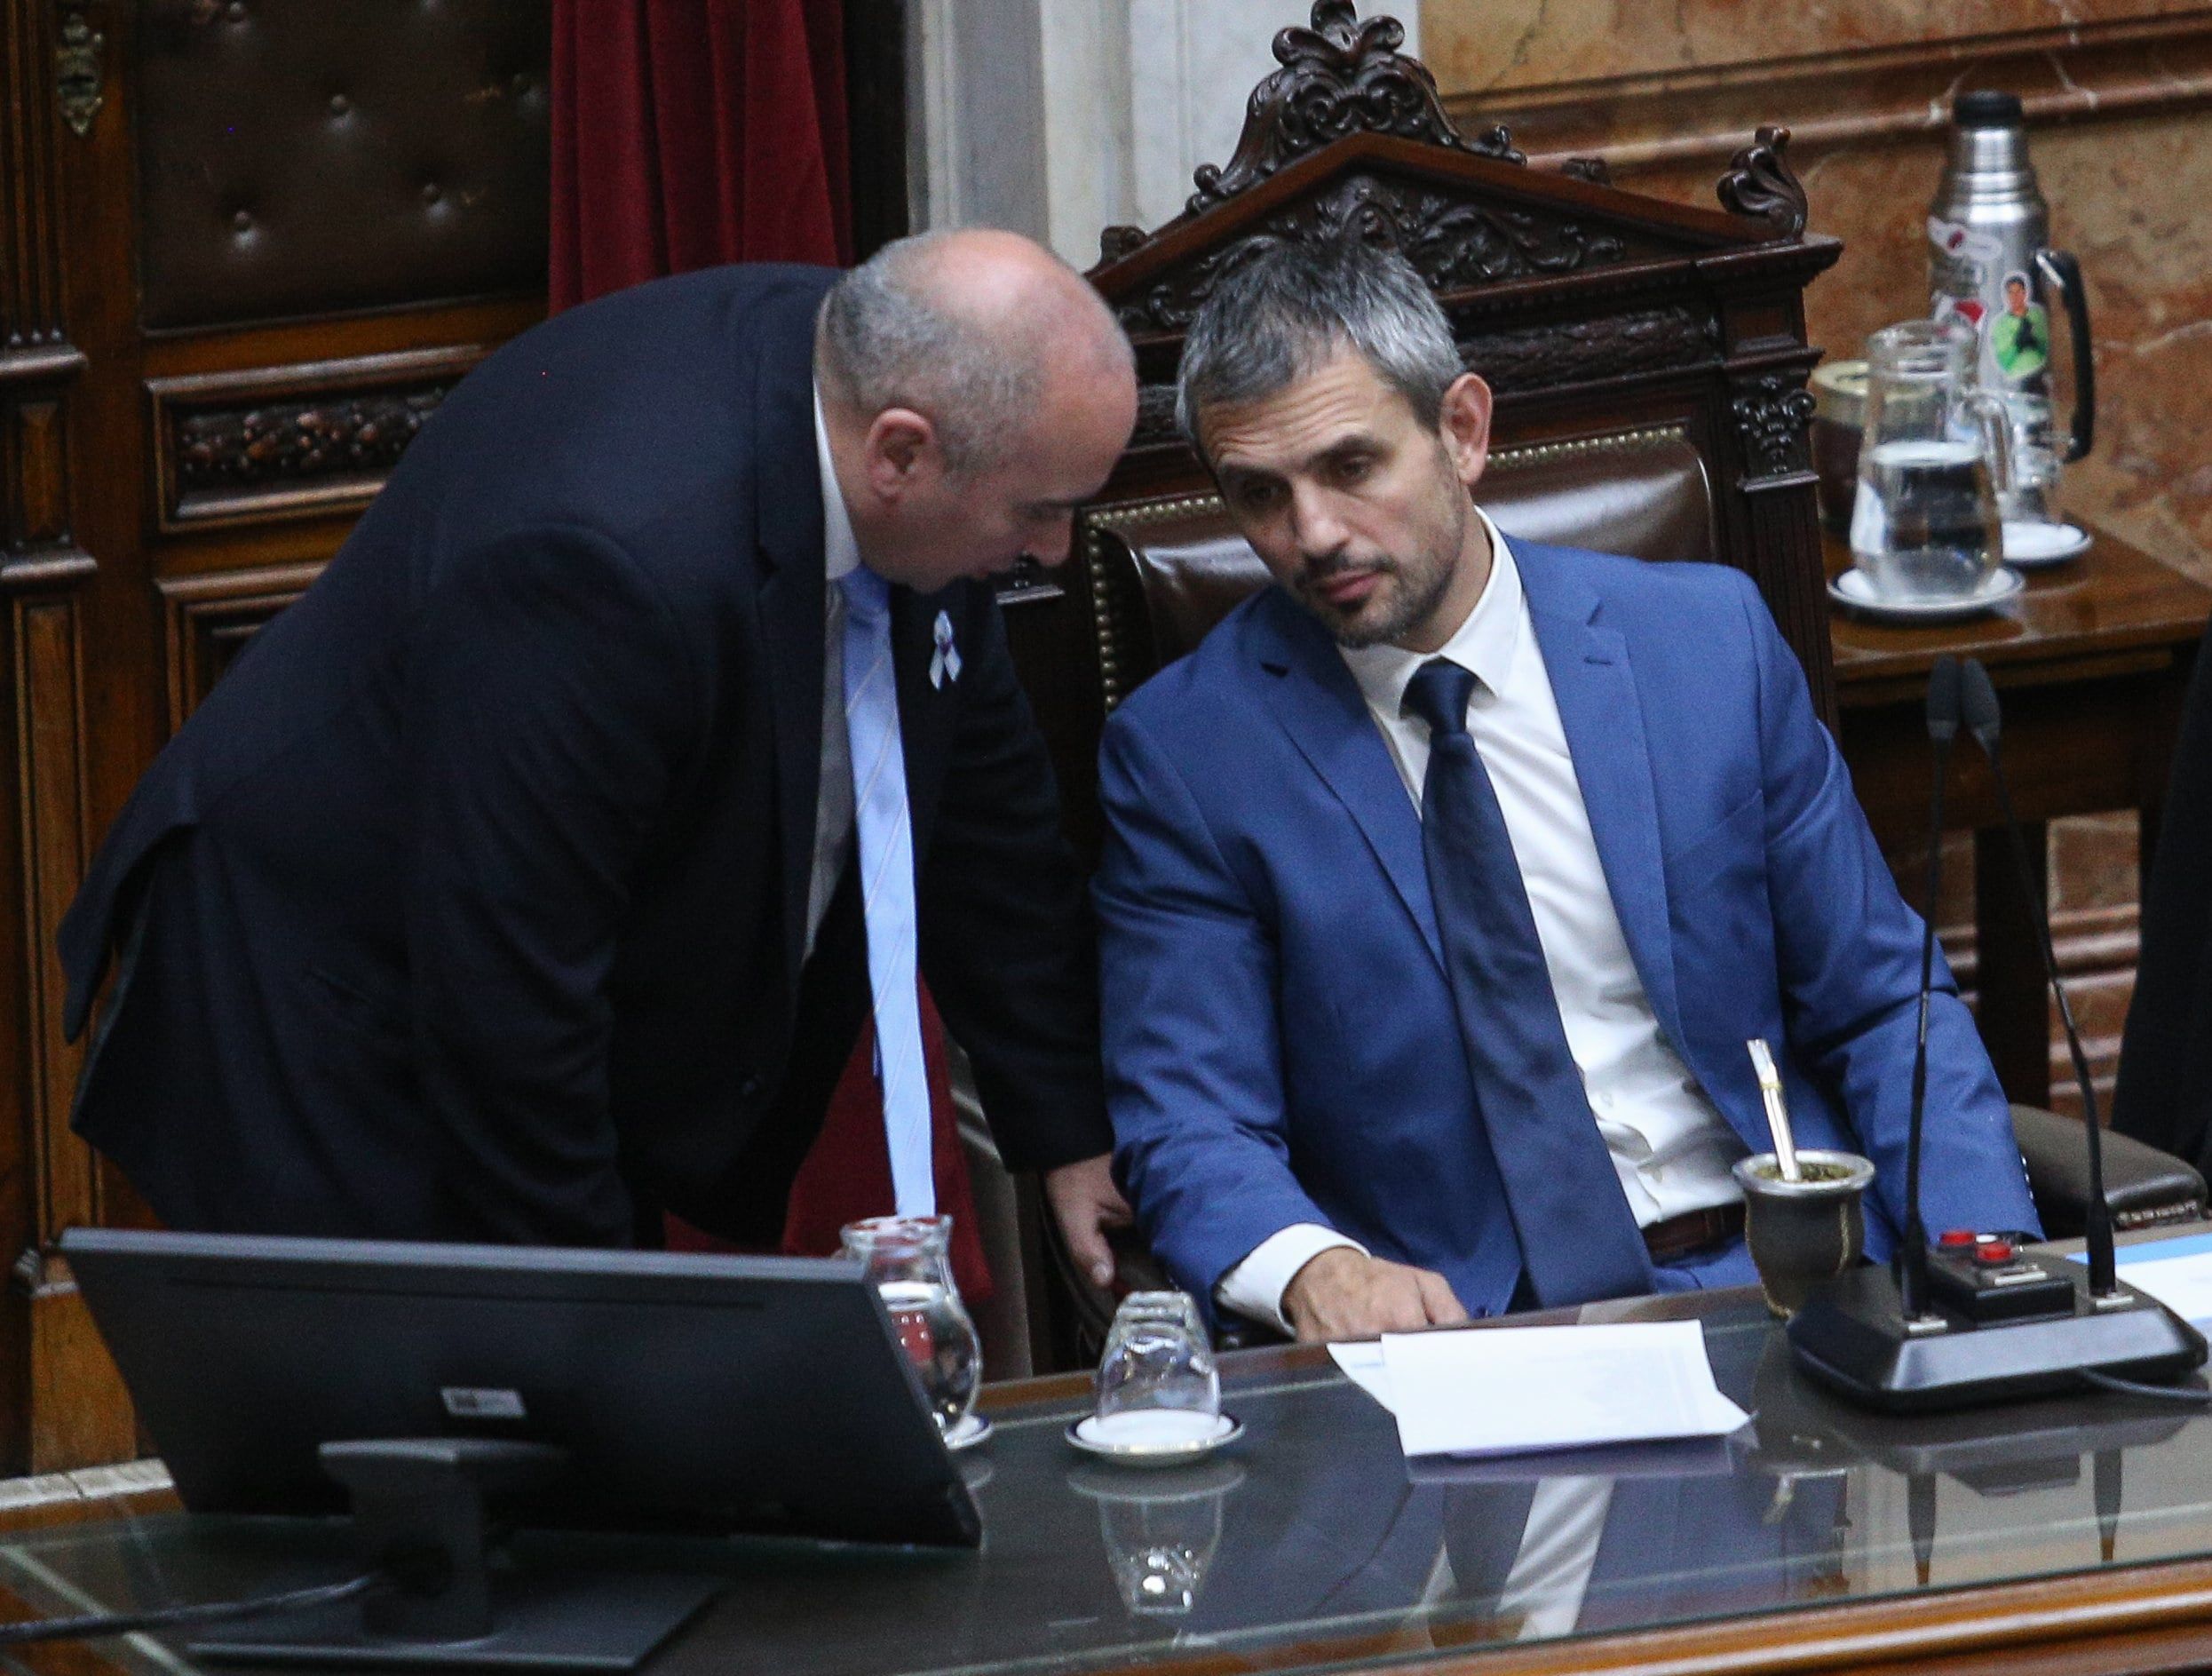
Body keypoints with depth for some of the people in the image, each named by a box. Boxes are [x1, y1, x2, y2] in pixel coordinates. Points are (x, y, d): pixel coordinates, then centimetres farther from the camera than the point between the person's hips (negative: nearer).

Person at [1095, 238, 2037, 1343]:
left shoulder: (1709, 639, 9)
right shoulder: (1184, 753, 4)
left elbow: (1882, 1006, 13)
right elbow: (1189, 1125, 0)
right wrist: (1312, 1269, -24)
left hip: (1777, 1287, 1)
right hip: (1446, 1329, -1)